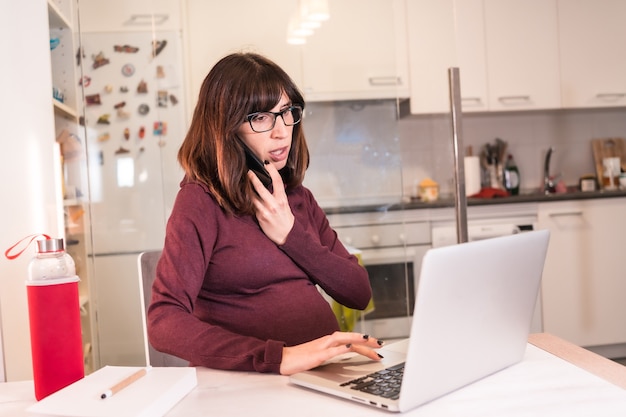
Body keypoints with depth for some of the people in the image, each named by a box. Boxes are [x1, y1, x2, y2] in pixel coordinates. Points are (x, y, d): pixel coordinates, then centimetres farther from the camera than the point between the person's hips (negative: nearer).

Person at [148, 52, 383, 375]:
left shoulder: (297, 197, 13)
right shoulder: (200, 201, -7)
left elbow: (359, 294, 7)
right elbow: (164, 323, -19)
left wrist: (290, 234, -7)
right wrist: (278, 357, -29)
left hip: (327, 372, 5)